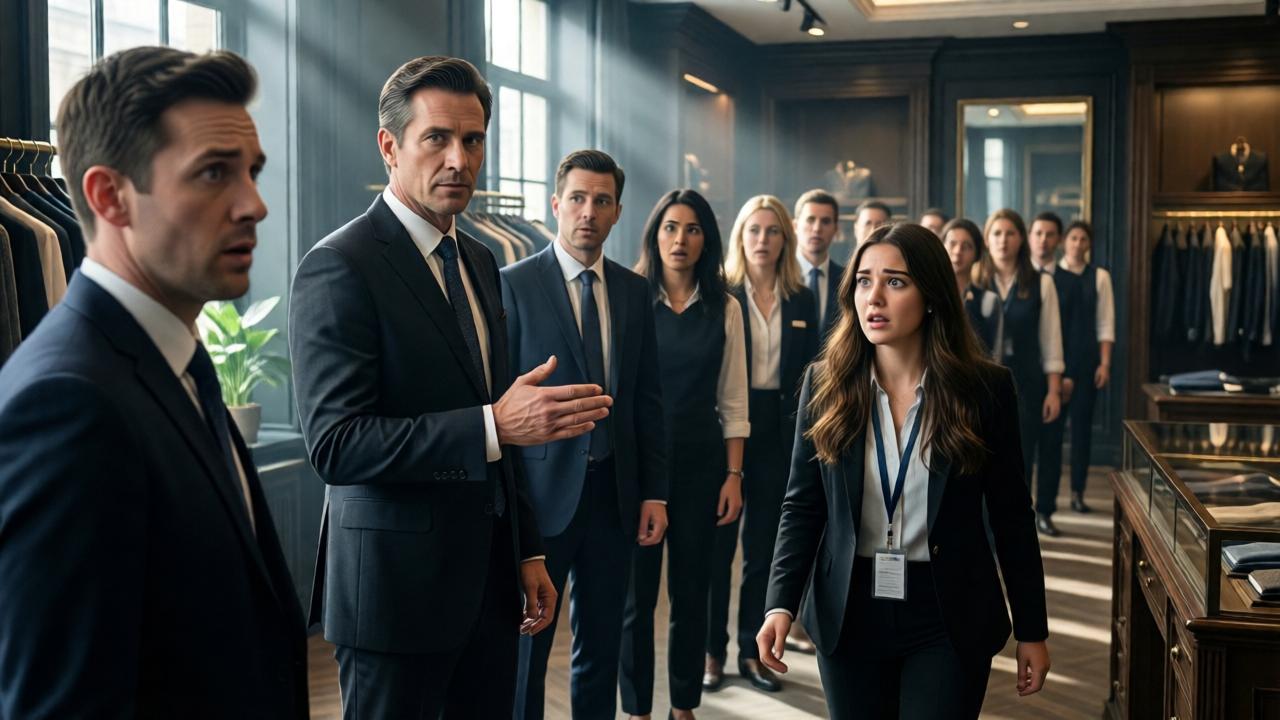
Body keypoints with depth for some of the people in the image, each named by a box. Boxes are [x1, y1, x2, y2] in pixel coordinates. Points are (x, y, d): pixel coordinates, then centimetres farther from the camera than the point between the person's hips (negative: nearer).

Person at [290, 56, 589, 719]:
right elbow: (335, 445, -21)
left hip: (489, 576, 7)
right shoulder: (339, 266, -13)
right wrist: (495, 425, -29)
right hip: (397, 584, -7)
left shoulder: (480, 261, 12)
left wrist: (527, 551, 16)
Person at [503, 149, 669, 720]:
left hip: (615, 494, 4)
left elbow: (648, 399, 10)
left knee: (602, 648, 14)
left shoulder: (635, 291, 7)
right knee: (525, 648, 7)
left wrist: (654, 491, 6)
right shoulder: (513, 285, -6)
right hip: (542, 491, -4)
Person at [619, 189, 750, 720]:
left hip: (700, 462, 2)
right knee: (636, 591, 4)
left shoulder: (724, 307, 4)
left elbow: (732, 401, 5)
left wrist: (733, 475, 1)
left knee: (691, 589, 10)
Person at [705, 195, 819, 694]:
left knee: (765, 545, 9)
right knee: (717, 543, 3)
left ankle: (753, 650, 20)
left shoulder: (802, 300, 7)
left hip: (779, 431, 3)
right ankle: (712, 652, 15)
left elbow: (809, 370, 10)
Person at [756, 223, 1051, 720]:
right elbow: (802, 506, -1)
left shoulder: (986, 388, -7)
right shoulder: (826, 383, -3)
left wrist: (1032, 629, 2)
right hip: (848, 613, 2)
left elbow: (1011, 515, -1)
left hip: (950, 619, -2)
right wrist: (781, 604, -13)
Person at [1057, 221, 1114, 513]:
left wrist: (1105, 363, -4)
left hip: (1087, 357, 1)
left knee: (1082, 423, 4)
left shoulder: (1099, 277, 4)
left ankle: (1078, 492, 11)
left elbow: (1106, 323, 2)